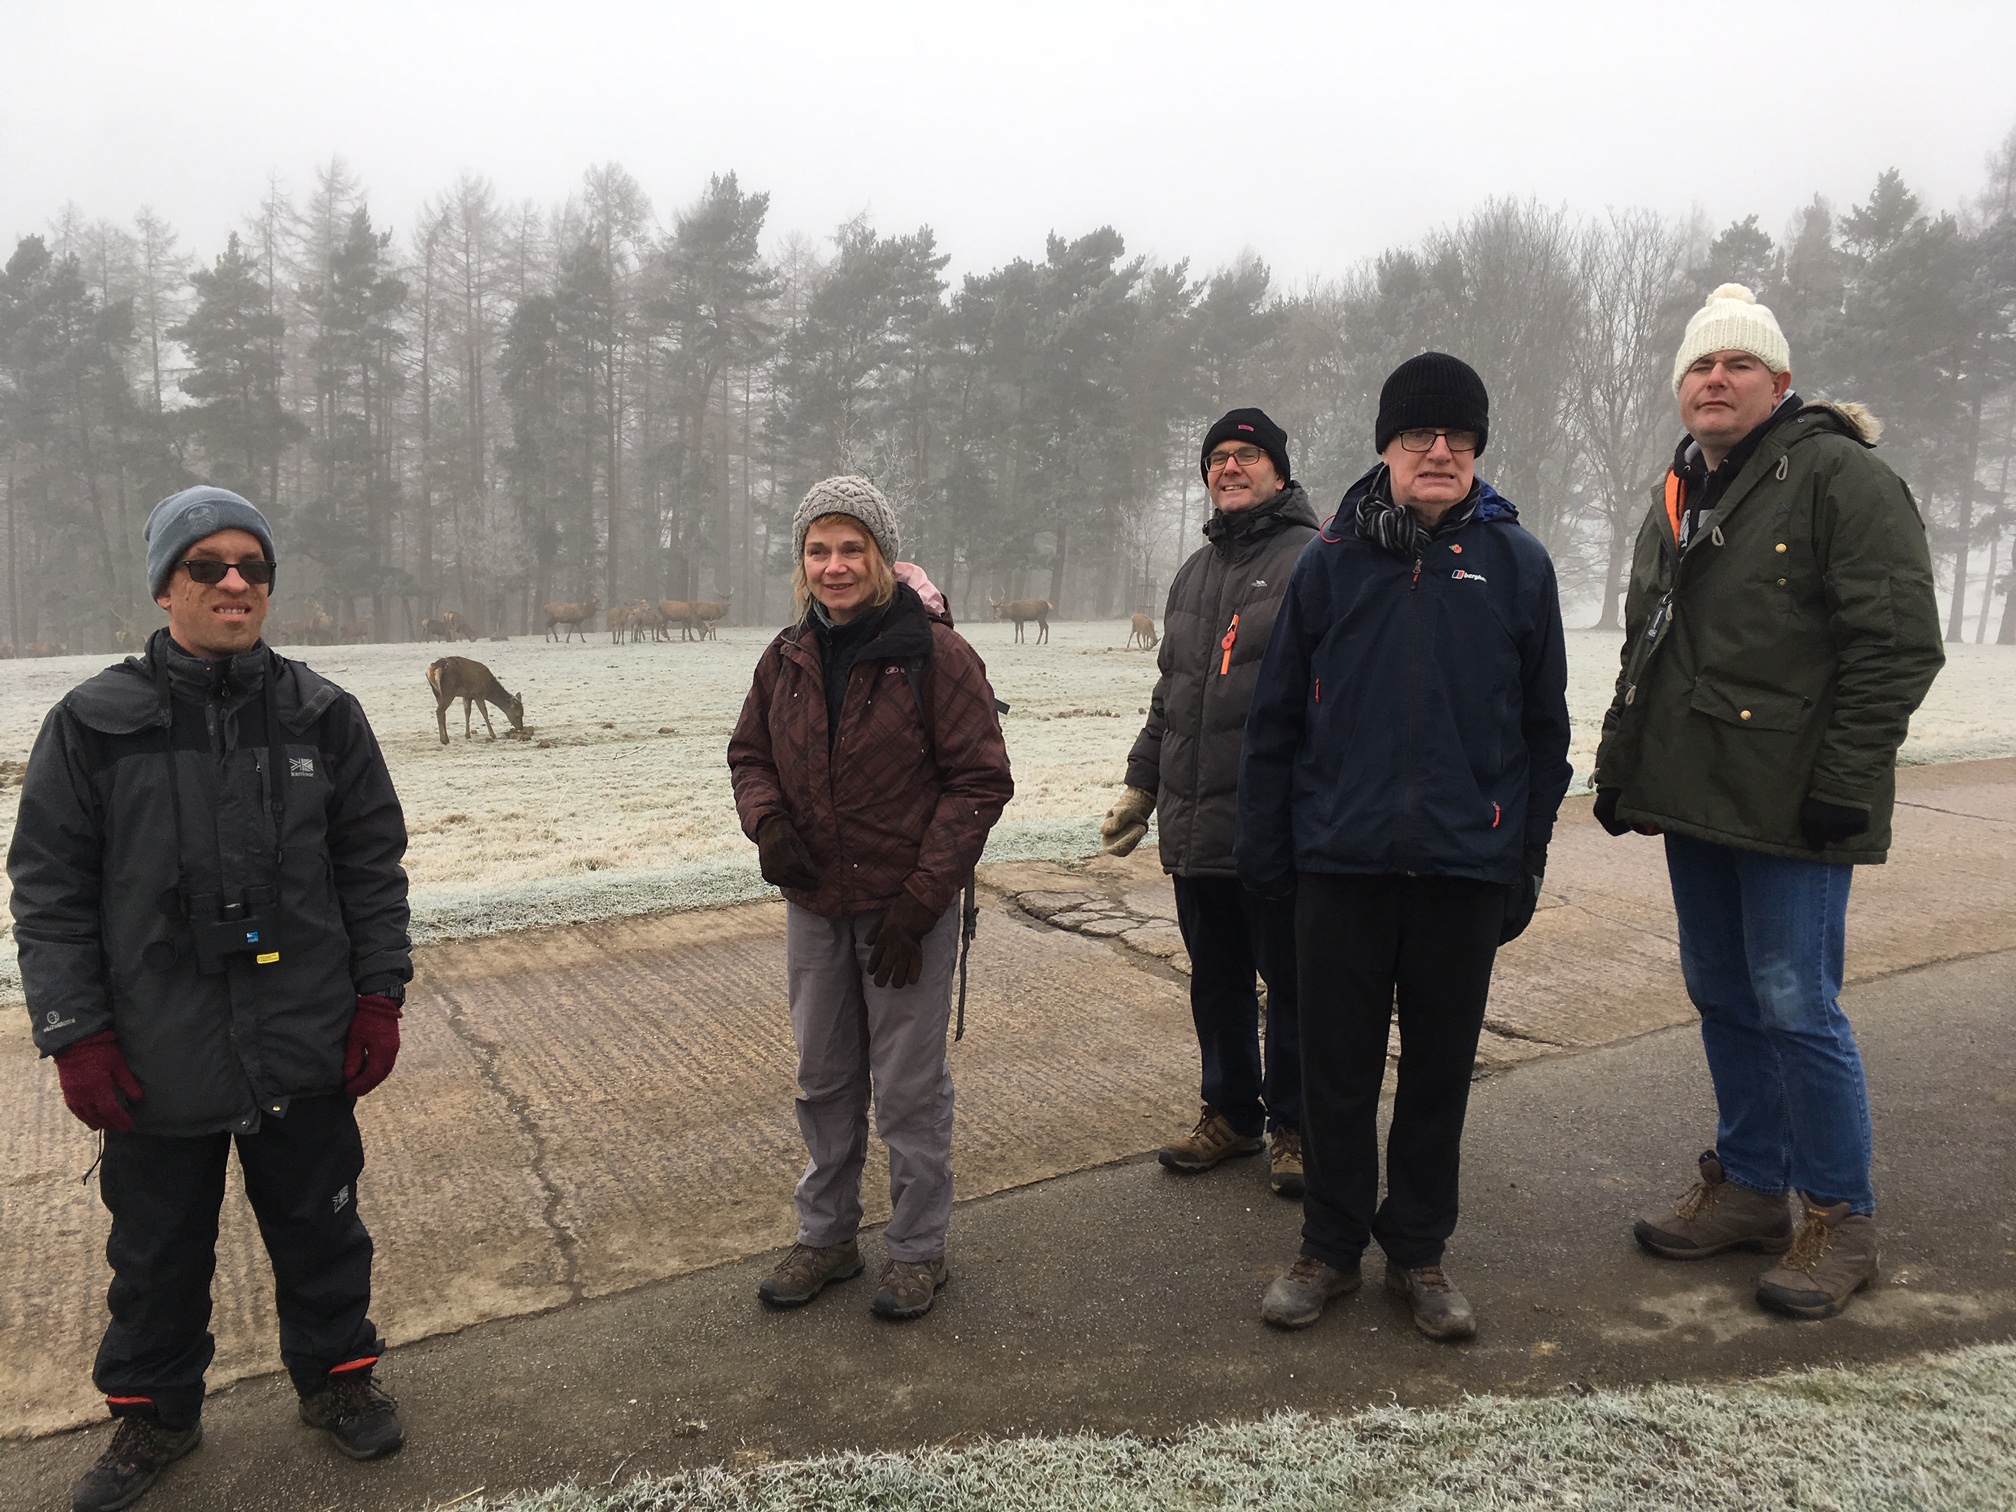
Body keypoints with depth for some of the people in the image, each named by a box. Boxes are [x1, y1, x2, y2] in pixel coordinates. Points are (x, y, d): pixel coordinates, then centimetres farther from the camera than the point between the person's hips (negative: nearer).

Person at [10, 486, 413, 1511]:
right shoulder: (94, 723, -4)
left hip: (306, 1050, 1)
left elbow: (373, 863, 4)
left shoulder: (323, 715, -1)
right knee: (158, 1252, 17)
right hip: (156, 1061, 0)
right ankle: (155, 1412, 39)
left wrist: (379, 996, 1)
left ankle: (335, 1376, 38)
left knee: (320, 1228, 16)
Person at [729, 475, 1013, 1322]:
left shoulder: (935, 653, -12)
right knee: (824, 1083, 18)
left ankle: (919, 1251, 26)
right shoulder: (787, 658, 4)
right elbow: (750, 755, 14)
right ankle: (826, 1237, 36)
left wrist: (919, 899, -16)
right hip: (814, 908, 5)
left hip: (906, 910, -5)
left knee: (910, 1090, 6)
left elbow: (980, 782, -12)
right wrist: (767, 822, -9)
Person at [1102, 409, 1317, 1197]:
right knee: (1215, 979, 16)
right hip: (1194, 825, 7)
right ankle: (1230, 1112, 31)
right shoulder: (1194, 572, 19)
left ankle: (1294, 1124, 21)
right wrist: (1141, 785, 24)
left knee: (1290, 980, 5)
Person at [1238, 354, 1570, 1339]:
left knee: (1440, 1070, 12)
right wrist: (1264, 851, 1)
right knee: (1338, 1068, 10)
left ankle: (1418, 1252, 29)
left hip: (1466, 868, 0)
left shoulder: (1516, 564, 2)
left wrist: (1526, 862, 2)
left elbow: (1543, 725, 5)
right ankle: (1329, 1247, 27)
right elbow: (1277, 716, 3)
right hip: (1341, 862, 0)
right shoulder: (1332, 561, 2)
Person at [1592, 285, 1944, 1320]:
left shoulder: (1840, 477, -8)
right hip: (1694, 802, 8)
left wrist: (1843, 781, -17)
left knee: (1794, 1006, -4)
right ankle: (1749, 1186, 29)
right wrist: (1619, 764, 16)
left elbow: (1899, 643, -14)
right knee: (1722, 998, 14)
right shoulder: (1677, 503, 17)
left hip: (1791, 807, -8)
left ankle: (1840, 1221, 13)